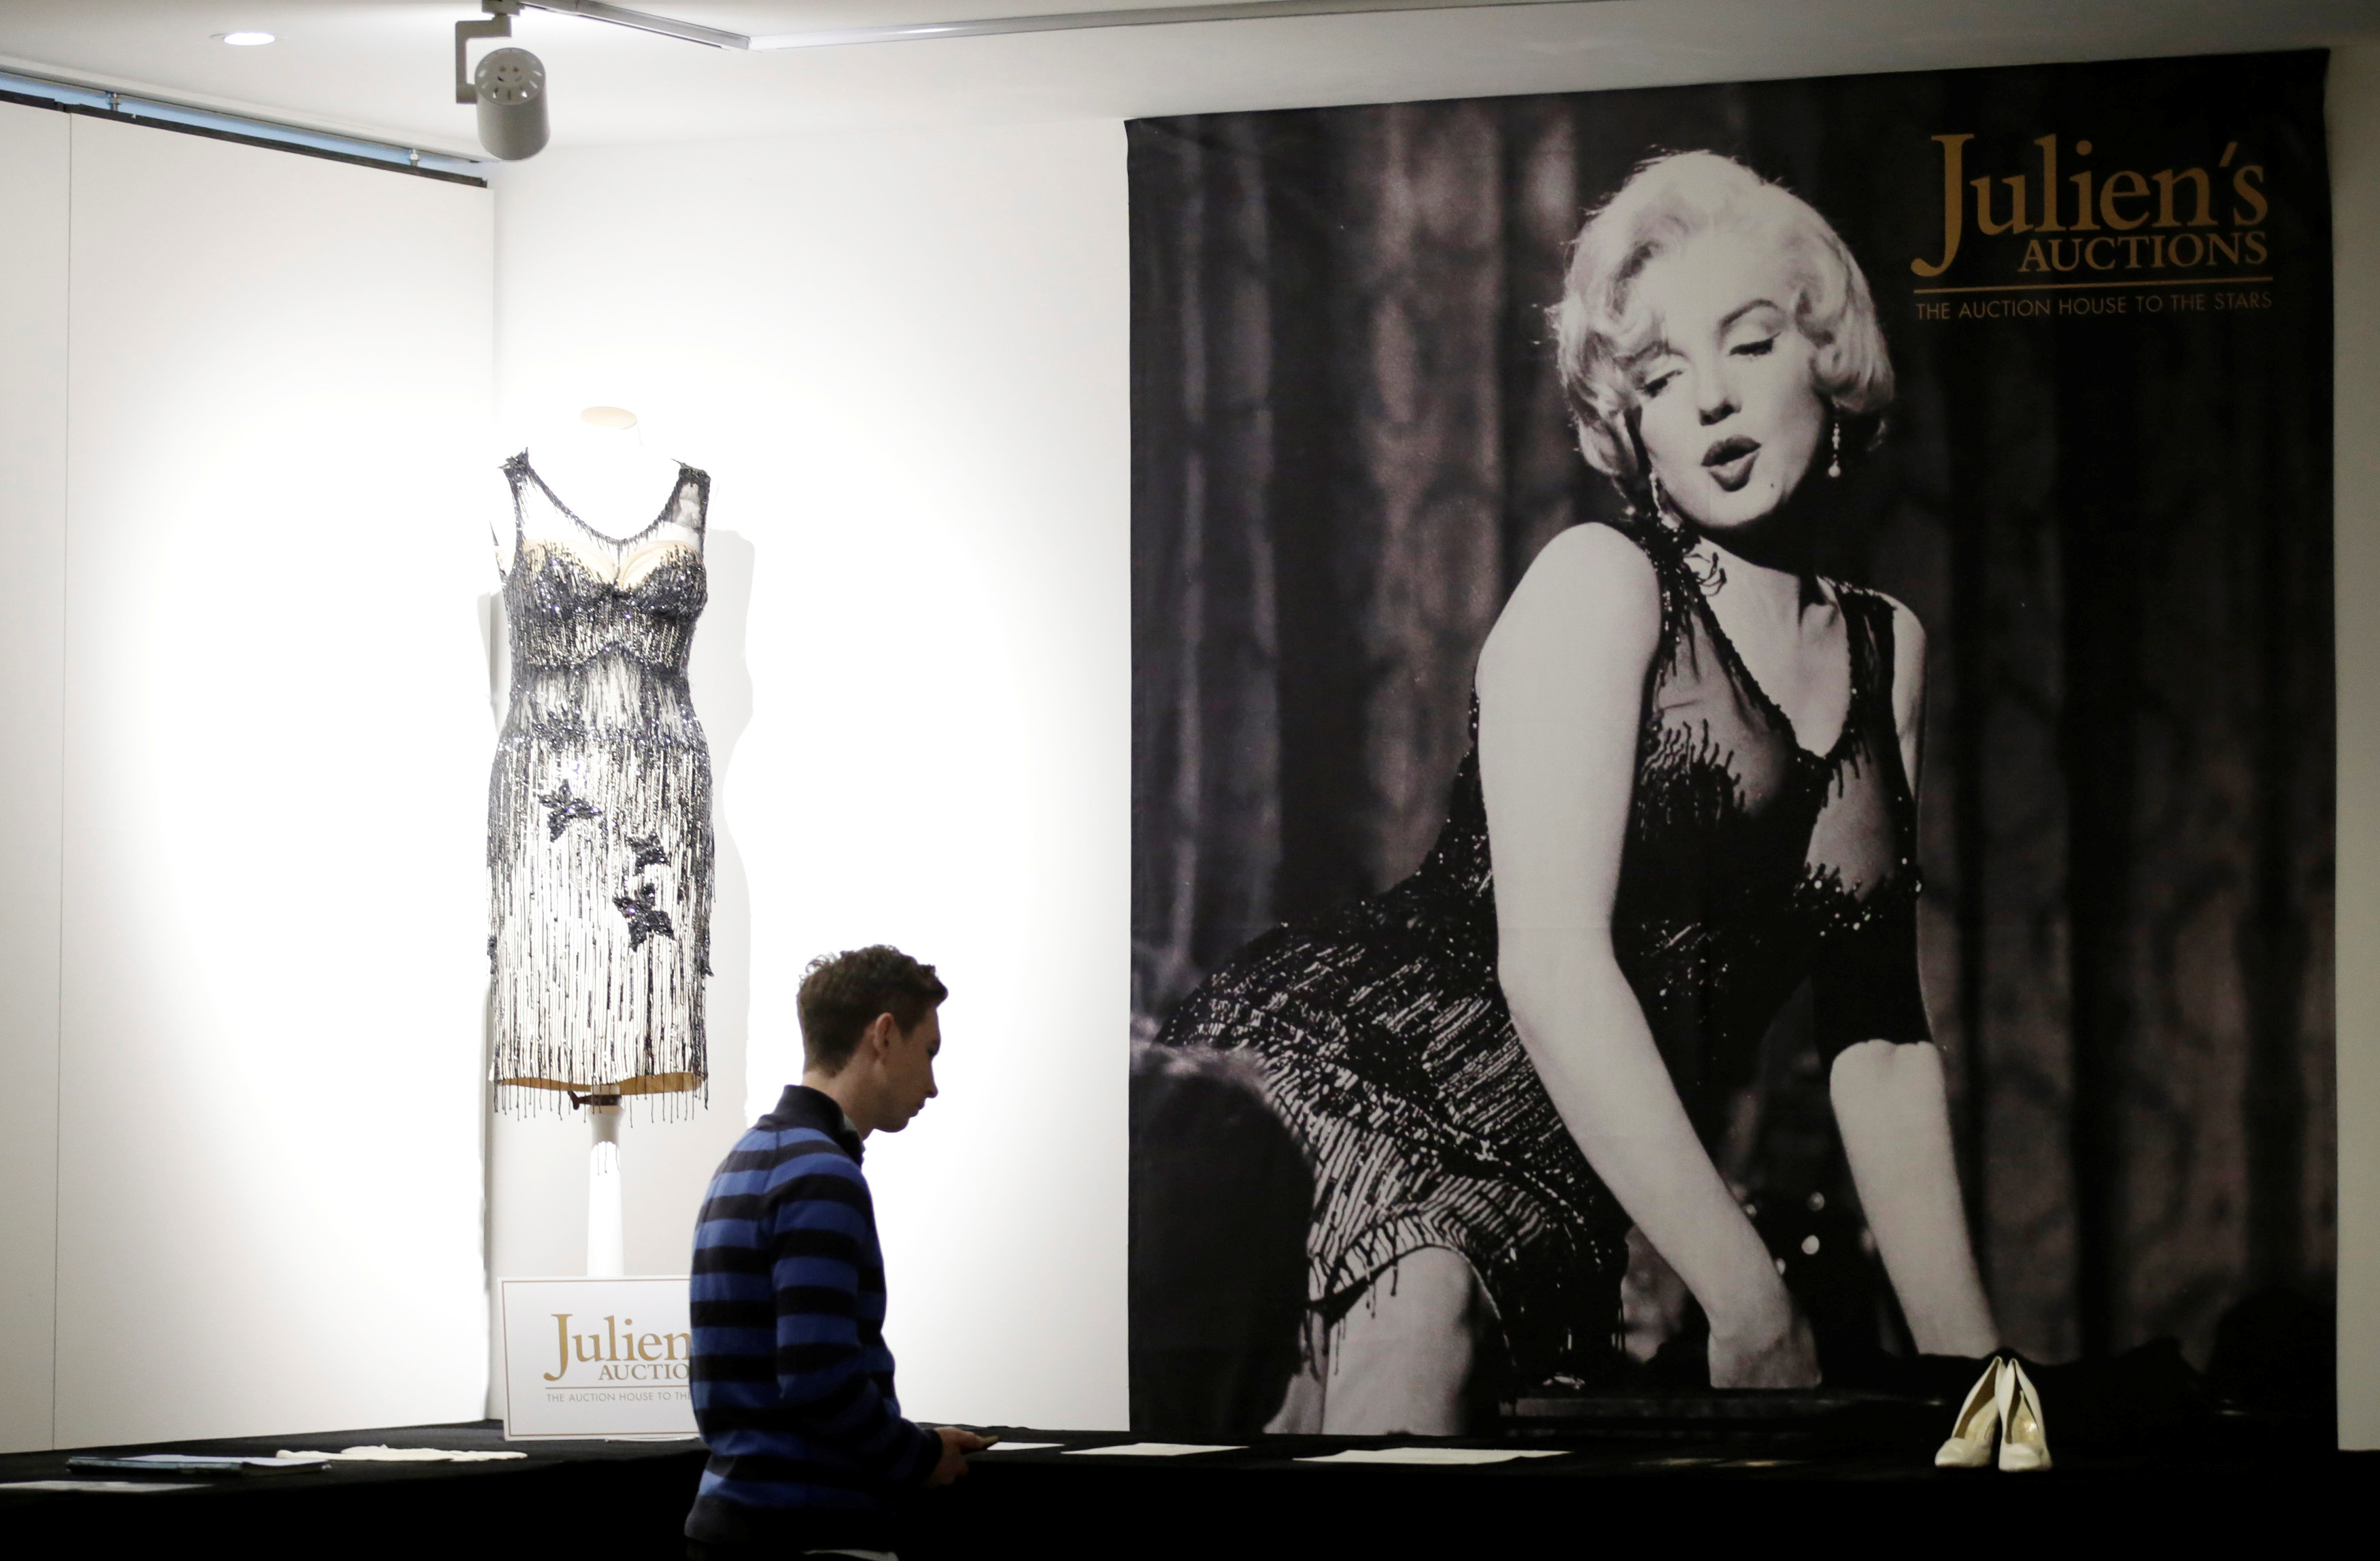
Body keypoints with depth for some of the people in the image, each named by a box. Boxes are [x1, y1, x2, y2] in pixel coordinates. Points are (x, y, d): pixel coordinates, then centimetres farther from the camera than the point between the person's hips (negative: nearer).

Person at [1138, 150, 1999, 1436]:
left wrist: (1965, 1354, 11)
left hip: (1544, 1205, 6)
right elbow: (1551, 964, -13)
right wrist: (1750, 1307, -17)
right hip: (1344, 1077, -6)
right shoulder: (1599, 583, 0)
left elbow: (1879, 1041, 21)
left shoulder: (1888, 649, 20)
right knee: (1418, 1313, -38)